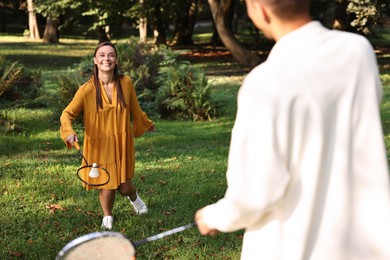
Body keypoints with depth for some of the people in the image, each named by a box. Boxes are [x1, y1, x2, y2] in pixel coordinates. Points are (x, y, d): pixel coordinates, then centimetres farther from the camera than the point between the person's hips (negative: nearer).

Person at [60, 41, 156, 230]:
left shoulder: (126, 83, -8)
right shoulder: (87, 89, -15)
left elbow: (135, 110, 11)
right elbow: (67, 113, -10)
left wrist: (146, 124, 26)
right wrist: (69, 131, -29)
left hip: (122, 145, 2)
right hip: (99, 146, -2)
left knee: (124, 186, 6)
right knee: (107, 187, 1)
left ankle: (133, 197, 46)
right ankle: (107, 217, 36)